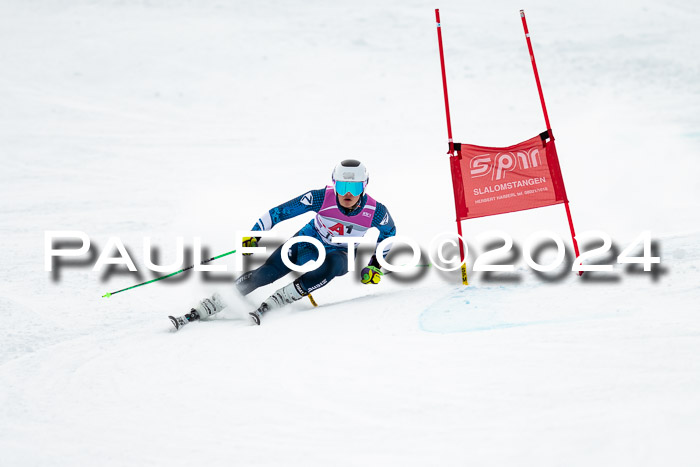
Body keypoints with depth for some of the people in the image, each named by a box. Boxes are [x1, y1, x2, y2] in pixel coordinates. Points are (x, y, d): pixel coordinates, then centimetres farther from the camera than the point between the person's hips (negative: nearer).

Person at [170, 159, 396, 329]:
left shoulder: (376, 212, -22)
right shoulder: (322, 198, -23)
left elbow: (389, 233, 2)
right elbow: (282, 211, -13)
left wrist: (376, 266, -5)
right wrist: (255, 235, -14)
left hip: (339, 255, 0)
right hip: (306, 244, 0)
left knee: (331, 266, -39)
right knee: (265, 273, -24)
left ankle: (268, 305, -34)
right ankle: (198, 312, -22)